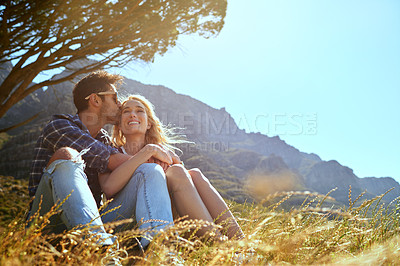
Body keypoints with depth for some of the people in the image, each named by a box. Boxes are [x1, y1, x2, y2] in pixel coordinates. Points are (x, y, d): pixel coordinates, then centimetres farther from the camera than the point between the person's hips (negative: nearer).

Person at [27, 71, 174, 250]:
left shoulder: (105, 141, 17)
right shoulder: (59, 127, 0)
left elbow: (109, 188, -5)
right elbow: (115, 162, -10)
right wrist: (151, 152, 1)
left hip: (95, 221, 5)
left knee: (150, 171, -11)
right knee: (66, 156, -30)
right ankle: (99, 242, -50)